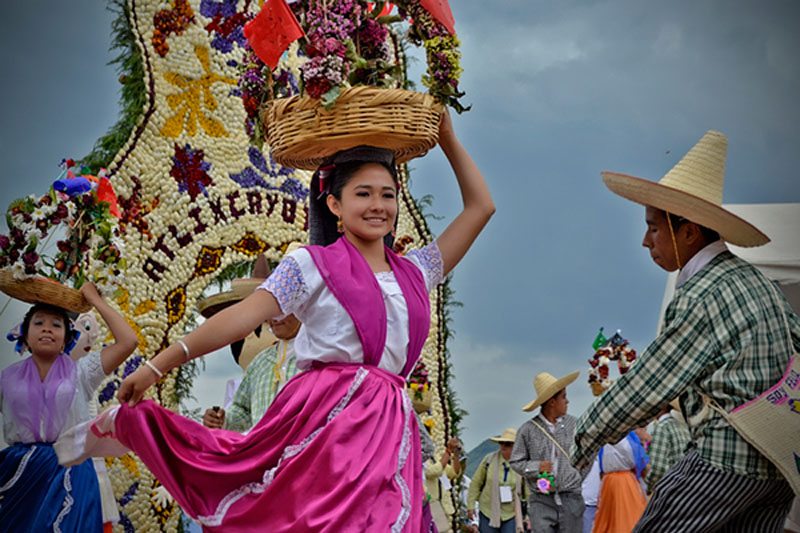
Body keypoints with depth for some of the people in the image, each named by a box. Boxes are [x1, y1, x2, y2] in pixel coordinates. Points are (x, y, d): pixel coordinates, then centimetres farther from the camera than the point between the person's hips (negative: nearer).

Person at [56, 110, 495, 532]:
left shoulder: (414, 272, 18)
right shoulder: (313, 264, 4)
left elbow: (480, 207, 24)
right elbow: (245, 314, -5)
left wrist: (449, 141, 20)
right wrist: (159, 364, -12)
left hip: (388, 430, 5)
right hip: (324, 419, -5)